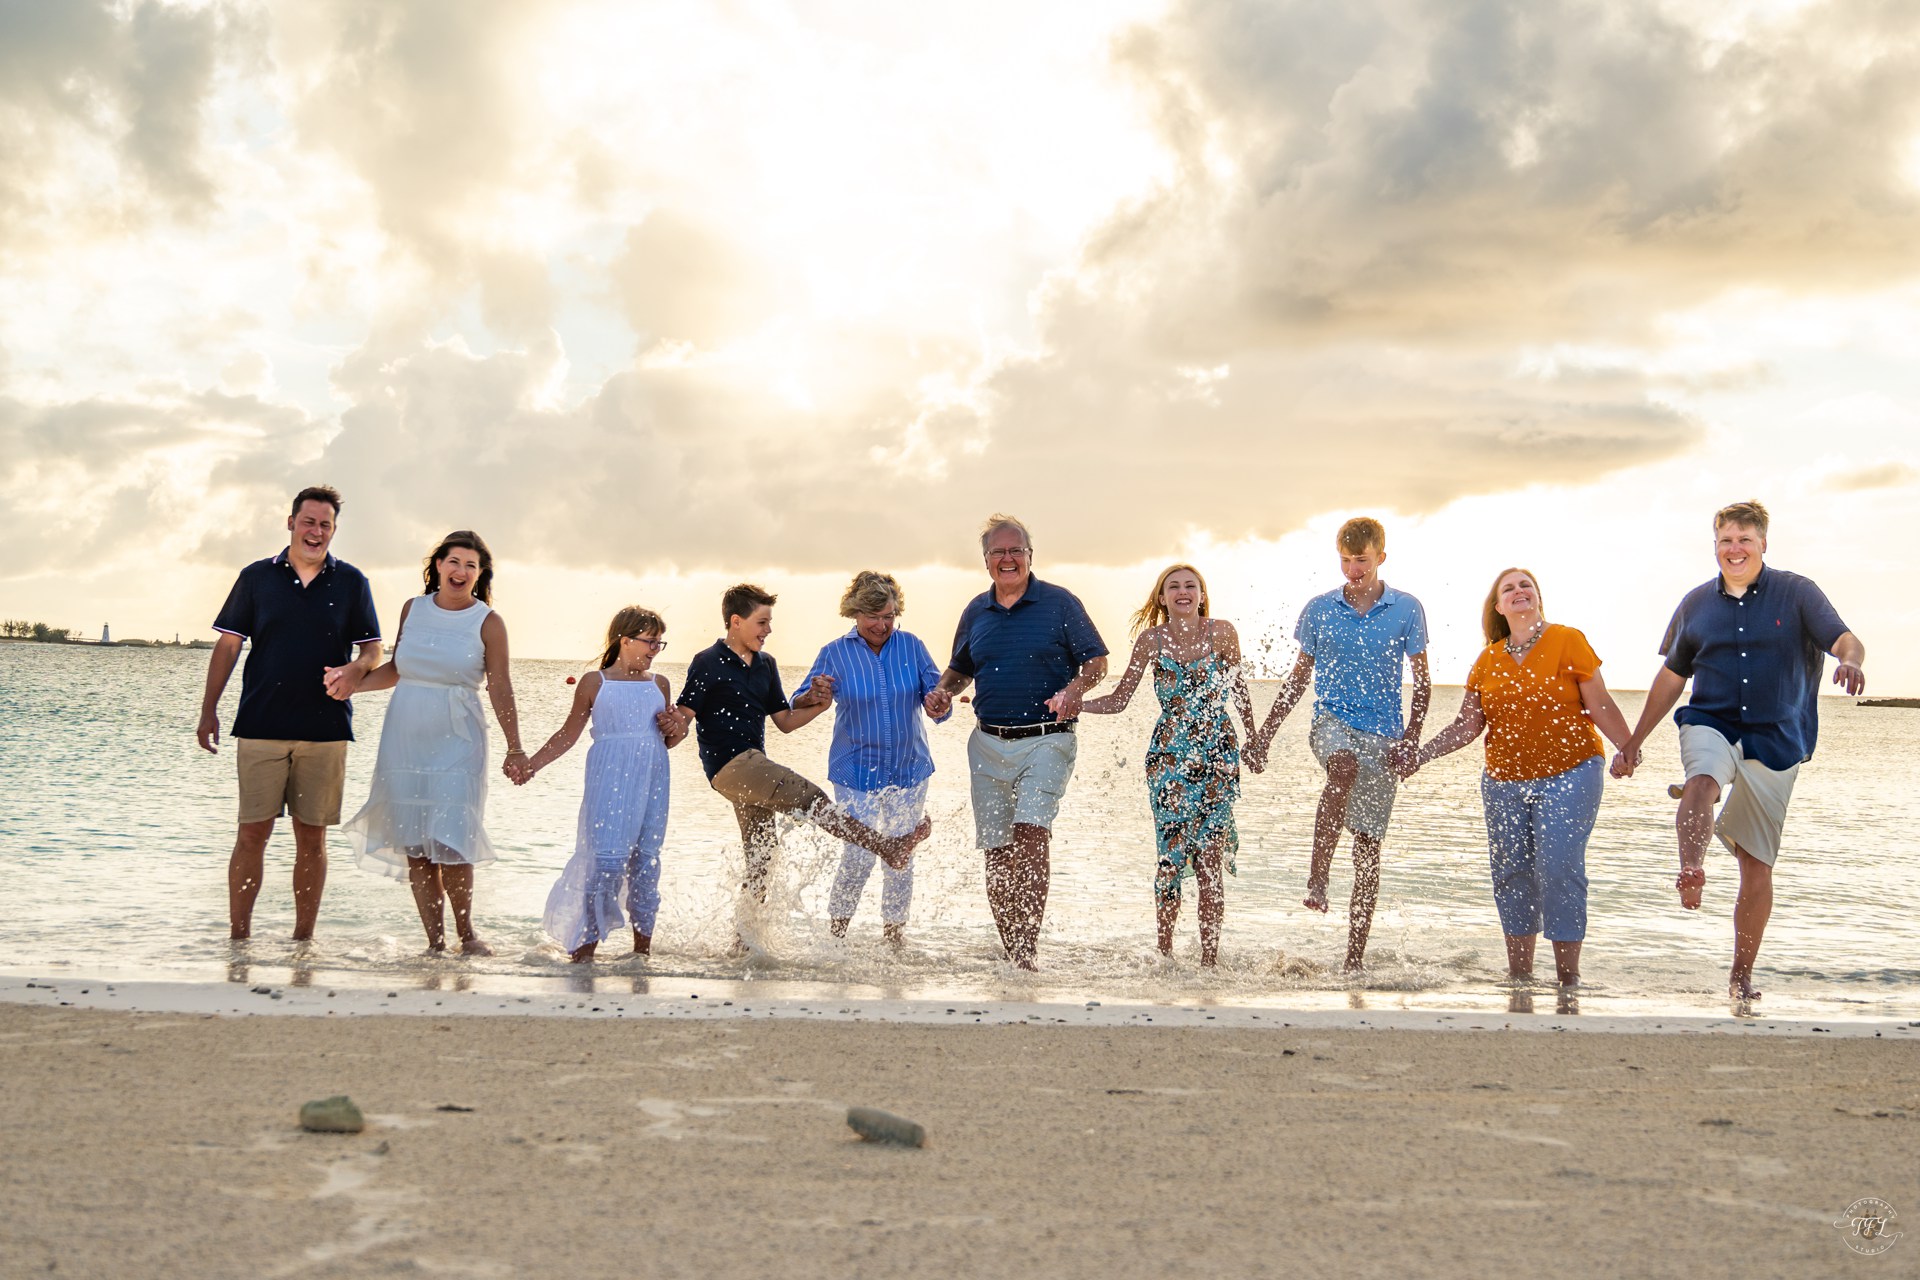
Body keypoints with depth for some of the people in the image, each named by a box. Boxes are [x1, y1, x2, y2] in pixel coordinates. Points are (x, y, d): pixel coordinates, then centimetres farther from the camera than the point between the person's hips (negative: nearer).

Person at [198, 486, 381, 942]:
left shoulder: (351, 582, 8)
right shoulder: (257, 577, 8)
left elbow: (372, 648, 8)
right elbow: (228, 644, 8)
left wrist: (355, 669, -15)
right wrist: (208, 710, 1)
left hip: (325, 729, 0)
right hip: (261, 727, 0)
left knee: (312, 838, 4)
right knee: (252, 834, -2)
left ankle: (303, 940, 11)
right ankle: (238, 937, 4)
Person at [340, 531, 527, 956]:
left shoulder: (488, 623, -2)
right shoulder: (413, 609, 8)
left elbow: (500, 689, -3)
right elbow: (395, 669, 18)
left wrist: (514, 748, -7)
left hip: (456, 743, -4)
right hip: (404, 740, 4)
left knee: (448, 845, -12)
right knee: (414, 848, 2)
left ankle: (466, 934, 9)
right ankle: (435, 942, 10)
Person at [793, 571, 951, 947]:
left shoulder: (911, 646, 0)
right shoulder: (835, 653, -3)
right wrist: (816, 694, -26)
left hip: (909, 770, 2)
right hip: (857, 772, -2)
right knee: (858, 858, -8)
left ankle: (894, 930, 24)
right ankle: (835, 929, 11)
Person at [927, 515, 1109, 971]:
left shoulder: (1059, 603, 0)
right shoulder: (976, 611, 12)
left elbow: (1097, 662, 0)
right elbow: (959, 669, 24)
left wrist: (1075, 688, -21)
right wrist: (942, 693, 2)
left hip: (1046, 740, -5)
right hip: (989, 744, 5)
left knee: (1031, 830, -23)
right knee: (996, 851, 6)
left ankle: (1028, 950, -23)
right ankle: (1010, 954, 18)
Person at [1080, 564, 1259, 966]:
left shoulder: (1222, 632, -1)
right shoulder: (1152, 639, -1)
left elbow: (1239, 690, 14)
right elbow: (1119, 700, 2)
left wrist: (1253, 740, 19)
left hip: (1218, 755, 0)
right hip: (1170, 756, 0)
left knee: (1211, 859, -5)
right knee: (1172, 853, -2)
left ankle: (1210, 956, 1)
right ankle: (1165, 951, 11)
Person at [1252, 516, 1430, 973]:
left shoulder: (1406, 610, 2)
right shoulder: (1319, 610, 5)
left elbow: (1422, 681, 6)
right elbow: (1299, 675, 13)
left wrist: (1412, 734, -8)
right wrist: (1266, 729, 7)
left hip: (1382, 732, 0)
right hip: (1332, 720, 0)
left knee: (1368, 841, -1)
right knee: (1343, 768, -37)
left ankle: (1356, 953, 5)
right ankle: (1316, 880, -35)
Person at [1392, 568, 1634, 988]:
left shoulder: (1567, 641, -1)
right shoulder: (1488, 659, 10)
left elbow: (1600, 706, -3)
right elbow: (1468, 725, 9)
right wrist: (1421, 755, 0)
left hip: (1568, 775, -4)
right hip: (1504, 781, 4)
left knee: (1559, 870, -11)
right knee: (1511, 873, 4)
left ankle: (1568, 977, -3)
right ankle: (1519, 976, 15)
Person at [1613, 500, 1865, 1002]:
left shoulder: (1797, 593, 1)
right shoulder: (1697, 603, 9)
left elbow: (1845, 641, -10)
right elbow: (1671, 677, 16)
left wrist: (1851, 662, -36)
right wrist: (1633, 742, 16)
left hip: (1775, 739, -1)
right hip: (1710, 724, 1)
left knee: (1757, 862, 4)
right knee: (1702, 781, -36)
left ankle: (1741, 975, 16)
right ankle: (1691, 872, -60)